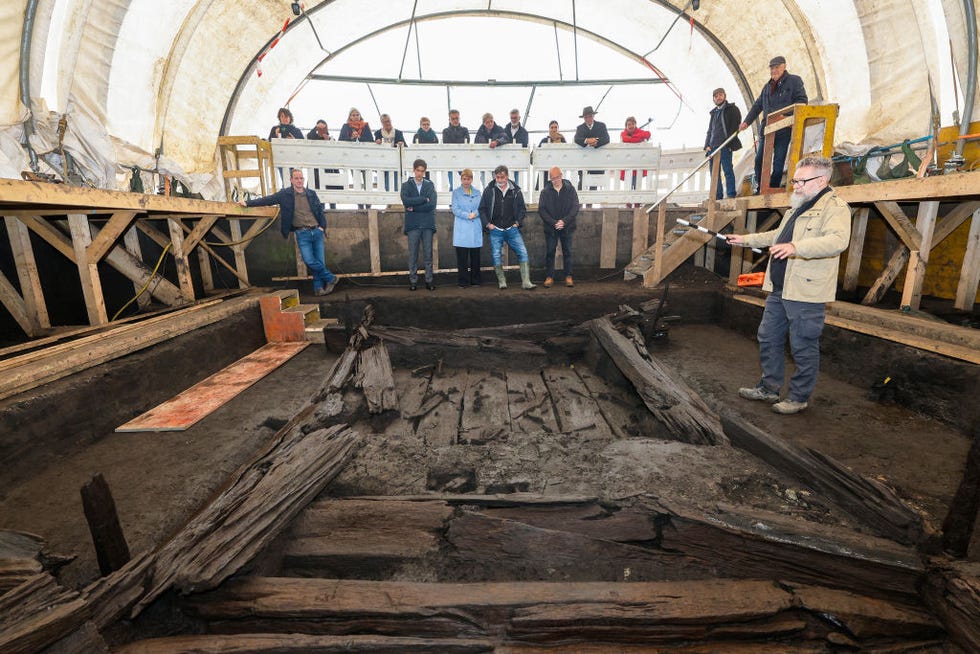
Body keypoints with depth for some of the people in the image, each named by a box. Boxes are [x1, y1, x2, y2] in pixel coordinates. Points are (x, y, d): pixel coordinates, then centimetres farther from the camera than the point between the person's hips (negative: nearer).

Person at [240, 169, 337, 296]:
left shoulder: (311, 193, 10)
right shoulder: (285, 194, 3)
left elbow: (320, 210, 15)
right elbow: (268, 199, 5)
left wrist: (322, 226, 6)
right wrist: (248, 203, 0)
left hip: (317, 231, 2)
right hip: (302, 234, -2)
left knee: (320, 261, -1)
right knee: (309, 261, -16)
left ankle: (318, 288, 10)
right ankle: (331, 278, 2)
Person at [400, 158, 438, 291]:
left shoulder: (430, 185, 8)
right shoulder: (406, 185, 8)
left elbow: (432, 205, -6)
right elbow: (406, 201, -12)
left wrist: (414, 208, -7)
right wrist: (424, 199, -11)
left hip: (427, 225, 1)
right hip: (412, 225, 0)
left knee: (428, 254, 4)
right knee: (413, 254, 3)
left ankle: (429, 280, 11)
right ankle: (413, 280, 10)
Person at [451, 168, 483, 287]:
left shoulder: (477, 192, 13)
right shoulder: (456, 193, 6)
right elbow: (455, 209, -2)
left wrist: (475, 213, -12)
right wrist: (467, 215, -14)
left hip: (476, 227, 3)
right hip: (462, 228, -2)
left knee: (475, 255, 5)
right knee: (462, 256, -3)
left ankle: (475, 281, 15)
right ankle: (463, 281, 5)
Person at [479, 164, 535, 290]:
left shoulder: (515, 191, 3)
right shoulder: (489, 190, 0)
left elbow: (522, 208, 13)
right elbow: (482, 209, 6)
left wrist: (517, 222, 2)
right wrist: (487, 224, -3)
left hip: (512, 229, 1)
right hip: (495, 230, 0)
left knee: (523, 252, -8)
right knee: (496, 255, 1)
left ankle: (526, 282, -5)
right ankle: (501, 281, 16)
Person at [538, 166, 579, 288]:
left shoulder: (570, 189, -1)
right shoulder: (545, 191, -1)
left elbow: (575, 207, -4)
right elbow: (541, 210, -5)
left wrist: (564, 221, -17)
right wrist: (553, 223, -16)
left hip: (567, 227, 0)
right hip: (550, 228, 0)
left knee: (567, 252, 6)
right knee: (550, 252, 3)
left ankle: (568, 276, 15)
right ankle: (549, 277, 12)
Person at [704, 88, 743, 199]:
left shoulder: (732, 109, 9)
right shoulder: (713, 113, 27)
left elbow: (735, 126, -2)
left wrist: (728, 142, -14)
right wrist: (707, 145, 8)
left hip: (725, 145, -6)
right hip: (713, 146, 6)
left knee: (727, 170, -12)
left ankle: (731, 194, -13)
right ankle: (717, 196, 2)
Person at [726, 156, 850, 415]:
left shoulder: (835, 207, -11)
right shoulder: (799, 207, 20)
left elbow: (838, 240, -29)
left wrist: (796, 247, -41)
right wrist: (746, 239, 29)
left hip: (805, 294, -9)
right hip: (778, 289, 9)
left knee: (803, 347, 2)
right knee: (768, 338, 15)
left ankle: (798, 398, 15)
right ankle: (769, 388, 28)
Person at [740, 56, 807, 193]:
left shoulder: (794, 80, 4)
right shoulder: (767, 86, 21)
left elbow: (801, 101, -6)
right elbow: (757, 106, 24)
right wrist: (746, 122, 13)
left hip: (784, 129, -5)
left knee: (778, 162, -4)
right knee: (759, 159, -5)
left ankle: (773, 190, 0)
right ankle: (760, 189, 1)